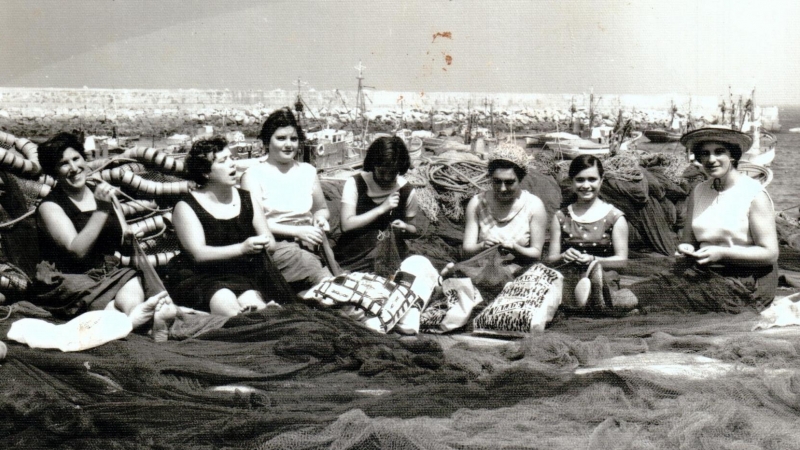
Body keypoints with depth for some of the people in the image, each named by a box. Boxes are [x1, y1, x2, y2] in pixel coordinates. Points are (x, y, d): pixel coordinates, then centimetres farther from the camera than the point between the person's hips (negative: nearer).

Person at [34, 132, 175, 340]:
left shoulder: (101, 192, 15)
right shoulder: (50, 207, -2)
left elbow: (121, 242, 26)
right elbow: (77, 251, -17)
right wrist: (101, 209, -19)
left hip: (109, 272, 4)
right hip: (67, 280, -4)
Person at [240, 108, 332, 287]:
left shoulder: (307, 171, 21)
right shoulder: (254, 175, 5)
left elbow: (322, 208, 32)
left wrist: (320, 217, 6)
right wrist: (297, 231, -15)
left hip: (310, 239, 5)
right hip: (276, 243, -5)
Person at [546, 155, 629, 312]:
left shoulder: (615, 217, 8)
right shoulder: (561, 217, 16)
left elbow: (622, 259, 2)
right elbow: (551, 259, 12)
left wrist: (593, 260, -15)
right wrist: (564, 257, -12)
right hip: (567, 282, -1)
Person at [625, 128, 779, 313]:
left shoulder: (754, 194, -6)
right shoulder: (698, 192, 12)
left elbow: (770, 253, -10)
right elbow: (689, 239, 17)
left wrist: (721, 253, -18)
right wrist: (685, 249, -9)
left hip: (745, 283, -6)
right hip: (705, 272, 6)